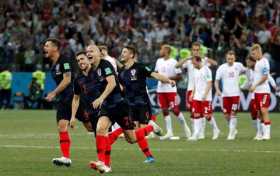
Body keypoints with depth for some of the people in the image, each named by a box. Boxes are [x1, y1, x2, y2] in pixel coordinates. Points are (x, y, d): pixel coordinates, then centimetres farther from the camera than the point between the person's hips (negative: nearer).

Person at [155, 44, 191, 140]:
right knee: (165, 111, 3)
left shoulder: (173, 62, -8)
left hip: (171, 90, -6)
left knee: (175, 110, -4)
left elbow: (179, 76, -8)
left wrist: (168, 78, -17)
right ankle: (169, 132, 6)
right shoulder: (159, 61, 10)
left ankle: (185, 127, 15)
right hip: (161, 89, 6)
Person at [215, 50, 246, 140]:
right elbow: (217, 80, 0)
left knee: (233, 114, -7)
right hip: (225, 94, 1)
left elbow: (245, 70, 20)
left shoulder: (238, 65, 0)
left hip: (235, 94, -1)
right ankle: (233, 129, 27)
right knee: (226, 115, 4)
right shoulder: (221, 68, -2)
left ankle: (231, 134, -1)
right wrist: (217, 90, -15)